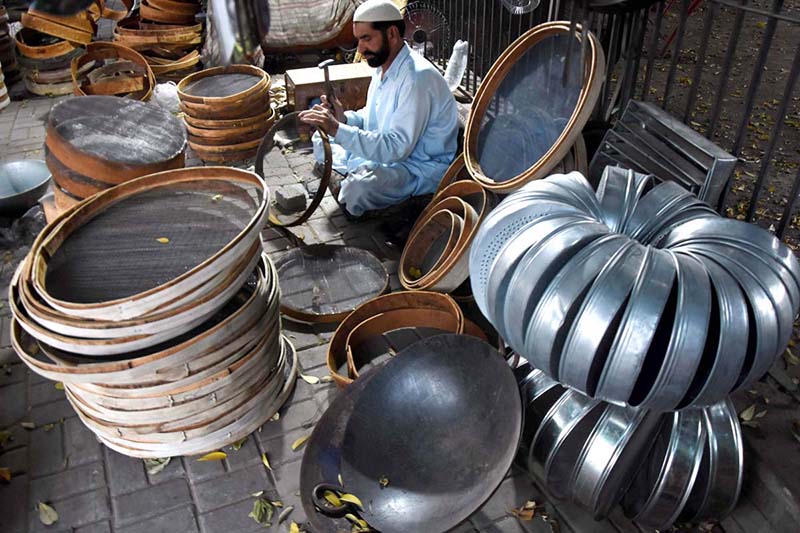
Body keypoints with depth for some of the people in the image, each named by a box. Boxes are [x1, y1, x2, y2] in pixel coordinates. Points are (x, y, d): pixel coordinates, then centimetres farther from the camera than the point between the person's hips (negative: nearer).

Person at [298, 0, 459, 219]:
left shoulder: (418, 77, -27)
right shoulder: (384, 67, 4)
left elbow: (398, 147, -33)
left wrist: (338, 130, -35)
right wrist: (344, 118, -5)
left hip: (423, 167, -9)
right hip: (388, 153, 9)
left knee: (359, 187, -33)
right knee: (322, 142, 12)